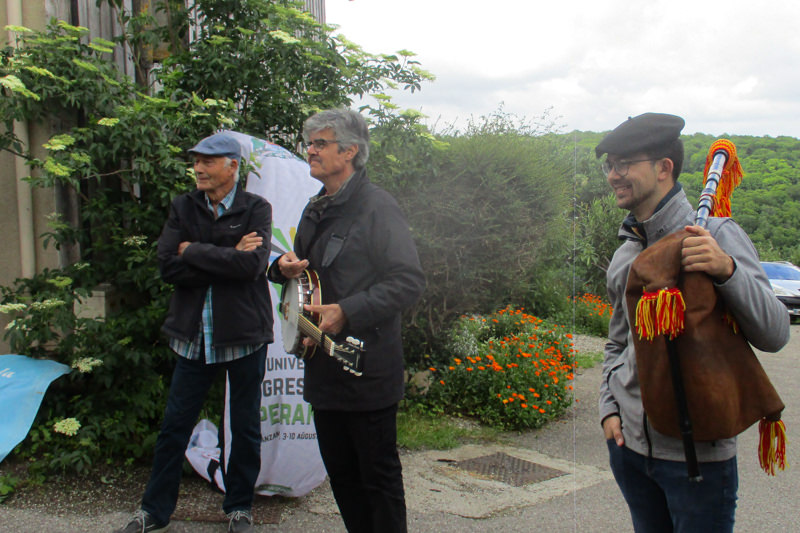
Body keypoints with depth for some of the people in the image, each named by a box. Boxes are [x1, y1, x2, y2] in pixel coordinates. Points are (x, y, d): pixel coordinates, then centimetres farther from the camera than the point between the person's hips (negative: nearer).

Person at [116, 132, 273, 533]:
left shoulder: (256, 209, -4)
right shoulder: (183, 208, 5)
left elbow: (253, 264, -20)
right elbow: (168, 266, -8)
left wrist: (193, 251, -13)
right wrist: (227, 259, -15)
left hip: (243, 333, -2)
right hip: (194, 334, 3)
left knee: (245, 427, 10)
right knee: (174, 425, 9)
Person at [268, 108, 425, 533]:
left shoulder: (376, 207, -13)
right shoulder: (316, 209, 14)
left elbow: (409, 281, -20)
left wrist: (346, 312, -26)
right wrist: (286, 267, 3)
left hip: (367, 368, -8)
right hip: (324, 366, 8)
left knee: (378, 474, 3)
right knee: (340, 470, 17)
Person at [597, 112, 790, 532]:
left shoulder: (716, 236, -9)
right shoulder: (625, 253, 8)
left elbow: (774, 335, -17)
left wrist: (727, 270, -31)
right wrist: (609, 407, 8)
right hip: (629, 442, 5)